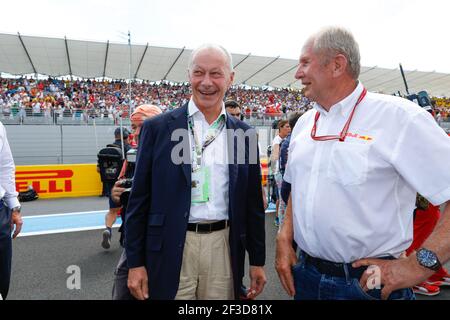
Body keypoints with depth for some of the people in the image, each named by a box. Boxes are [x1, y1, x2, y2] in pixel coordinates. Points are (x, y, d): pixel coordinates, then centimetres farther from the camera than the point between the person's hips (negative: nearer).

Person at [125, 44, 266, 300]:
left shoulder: (244, 134, 3)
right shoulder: (158, 128, -3)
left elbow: (253, 202, 7)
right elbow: (140, 198, -1)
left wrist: (257, 260, 9)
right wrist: (135, 262, -1)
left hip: (224, 248, 2)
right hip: (170, 250, -1)